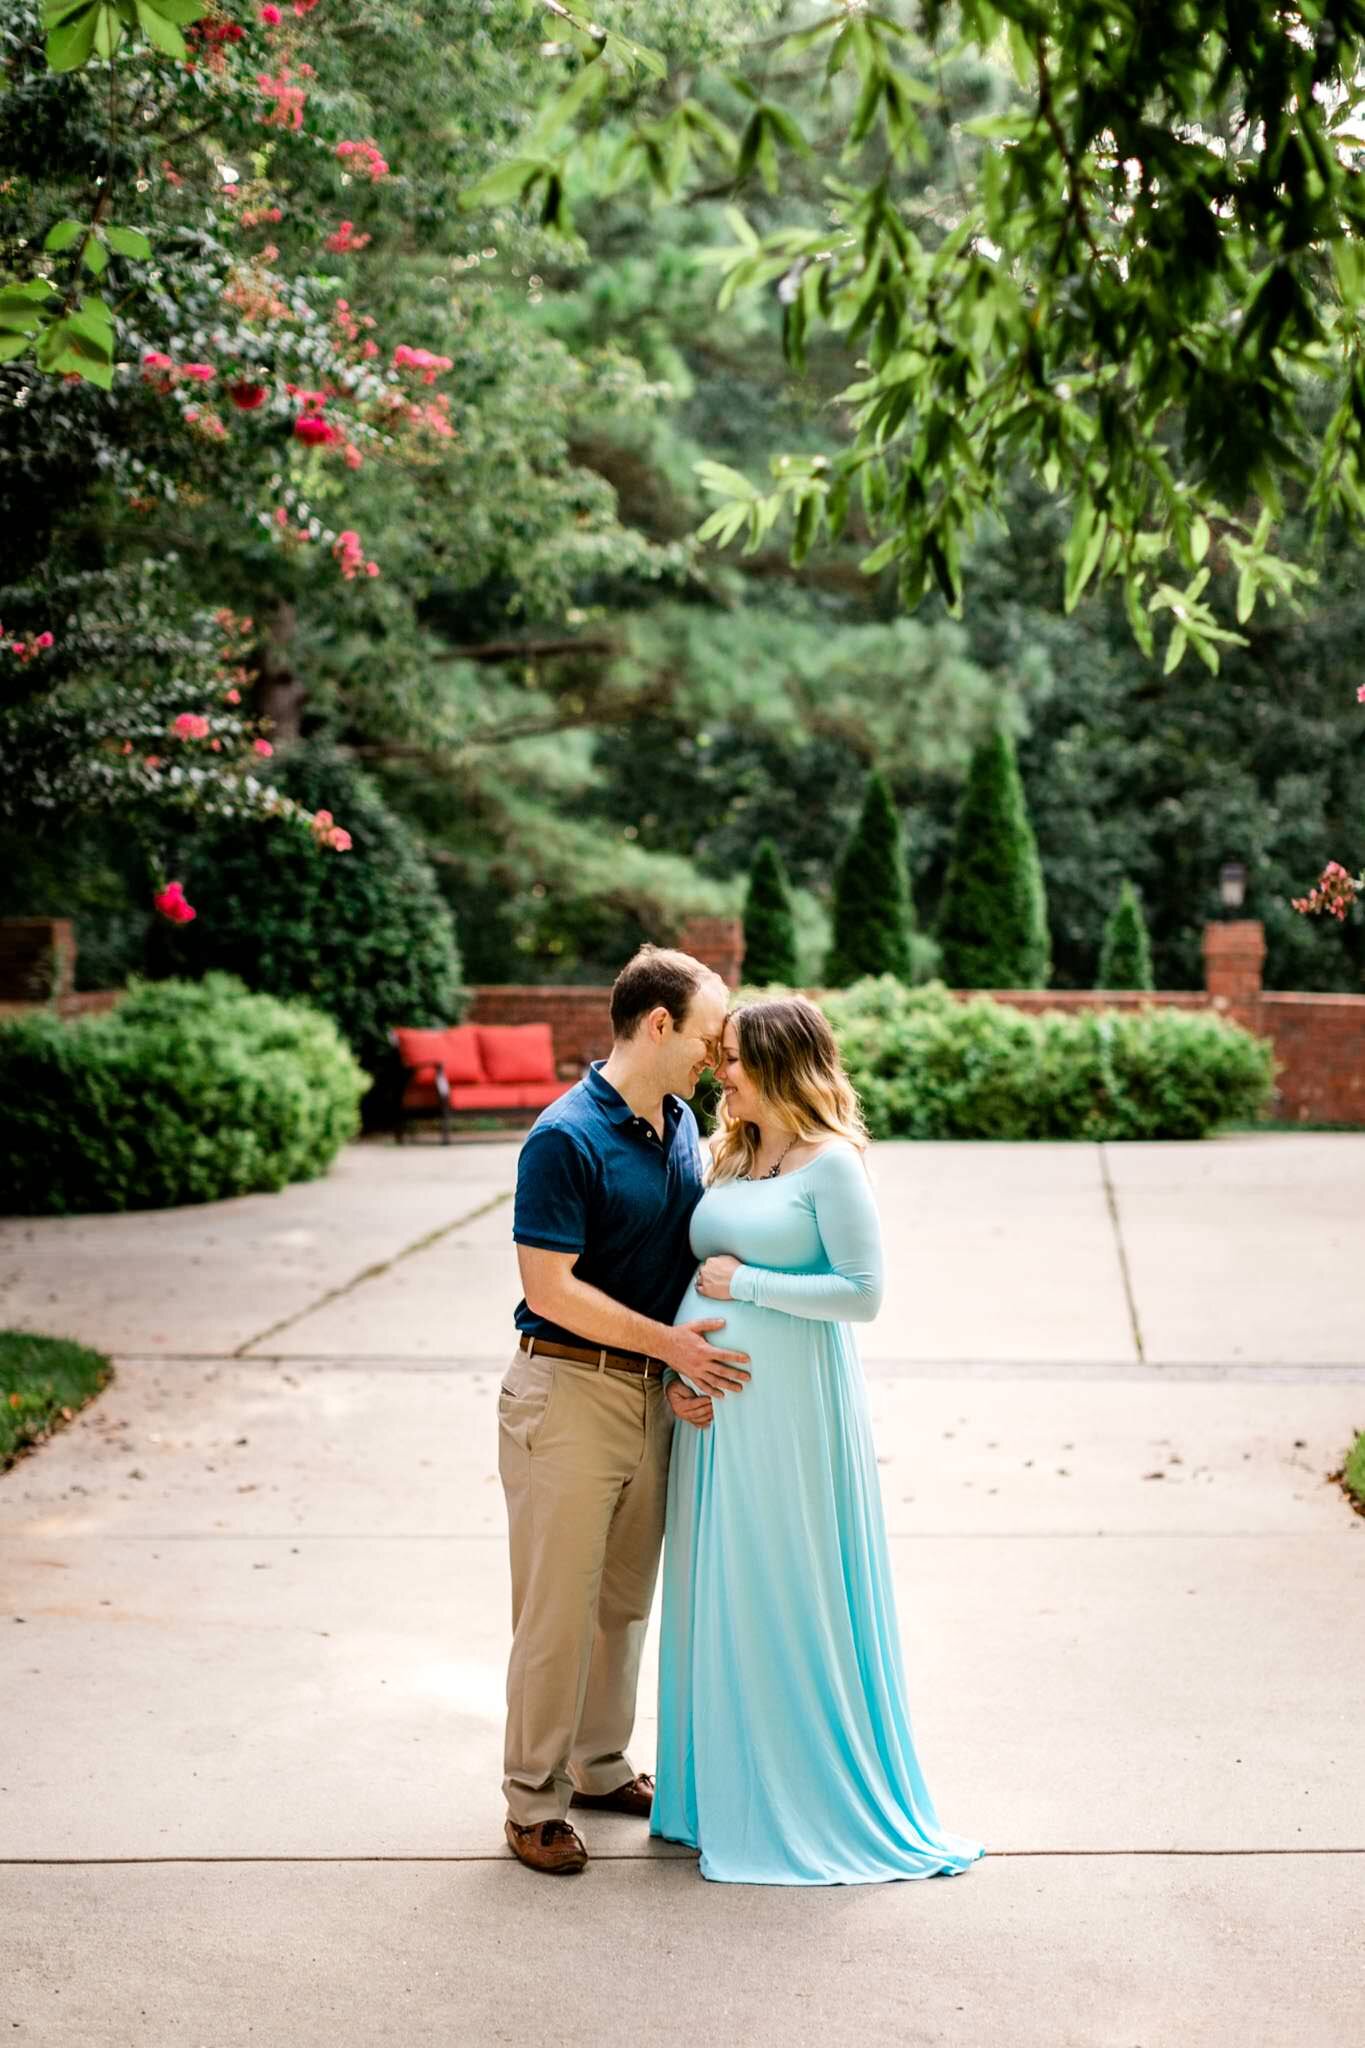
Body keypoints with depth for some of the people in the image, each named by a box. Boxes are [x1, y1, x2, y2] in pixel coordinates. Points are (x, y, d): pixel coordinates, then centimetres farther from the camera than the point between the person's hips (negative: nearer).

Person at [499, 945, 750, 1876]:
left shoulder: (682, 1126, 8)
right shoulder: (566, 1138, -17)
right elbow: (551, 1287, -20)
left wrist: (688, 1363, 3)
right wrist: (669, 1342, -17)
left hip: (654, 1392, 8)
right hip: (569, 1389, -8)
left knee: (627, 1597, 17)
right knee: (558, 1607, 0)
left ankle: (601, 1764, 33)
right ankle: (535, 1800, 12)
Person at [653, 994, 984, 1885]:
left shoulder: (831, 1164, -11)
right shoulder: (732, 1158, 11)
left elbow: (864, 1292, -15)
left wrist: (746, 1284, -15)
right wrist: (680, 1370, 0)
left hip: (790, 1406, -7)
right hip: (716, 1404, 7)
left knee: (790, 1596, 0)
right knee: (717, 1593, 12)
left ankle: (814, 1798, 16)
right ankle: (729, 1787, 26)